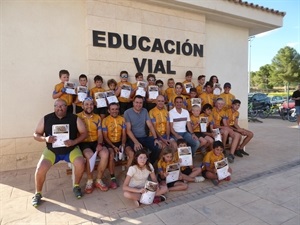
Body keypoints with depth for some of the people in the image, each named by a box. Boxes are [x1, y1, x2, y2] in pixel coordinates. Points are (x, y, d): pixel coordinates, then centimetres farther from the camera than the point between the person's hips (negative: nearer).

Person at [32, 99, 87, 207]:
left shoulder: (74, 118, -6)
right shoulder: (46, 119, -3)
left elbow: (84, 133, -4)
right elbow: (36, 134, 3)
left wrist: (74, 142, -20)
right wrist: (45, 139, -19)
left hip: (71, 149, -1)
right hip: (51, 150, 1)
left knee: (80, 163, -27)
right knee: (40, 168, -20)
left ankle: (76, 186, 1)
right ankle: (38, 194, 8)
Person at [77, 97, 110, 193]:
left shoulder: (97, 117, 11)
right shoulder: (77, 117, 1)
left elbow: (100, 134, 6)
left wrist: (99, 144, -10)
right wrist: (77, 143, -19)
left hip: (96, 142, 3)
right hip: (83, 143, -3)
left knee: (105, 154, -26)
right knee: (90, 156, -34)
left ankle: (99, 180, -6)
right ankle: (90, 181, -8)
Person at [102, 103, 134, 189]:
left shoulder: (122, 119, 5)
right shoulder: (105, 120, -5)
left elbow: (124, 134, 4)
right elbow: (105, 136, -6)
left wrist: (123, 144, -13)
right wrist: (113, 147, -17)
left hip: (120, 142, 3)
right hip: (110, 143, -3)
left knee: (132, 153, -21)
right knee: (111, 154, -34)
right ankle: (112, 178, -19)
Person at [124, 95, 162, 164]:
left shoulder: (145, 111, 8)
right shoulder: (127, 112, -6)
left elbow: (150, 126, 4)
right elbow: (128, 130, -11)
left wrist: (155, 138, -10)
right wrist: (136, 142, -24)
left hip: (145, 137, 4)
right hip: (133, 138, -4)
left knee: (158, 148, -19)